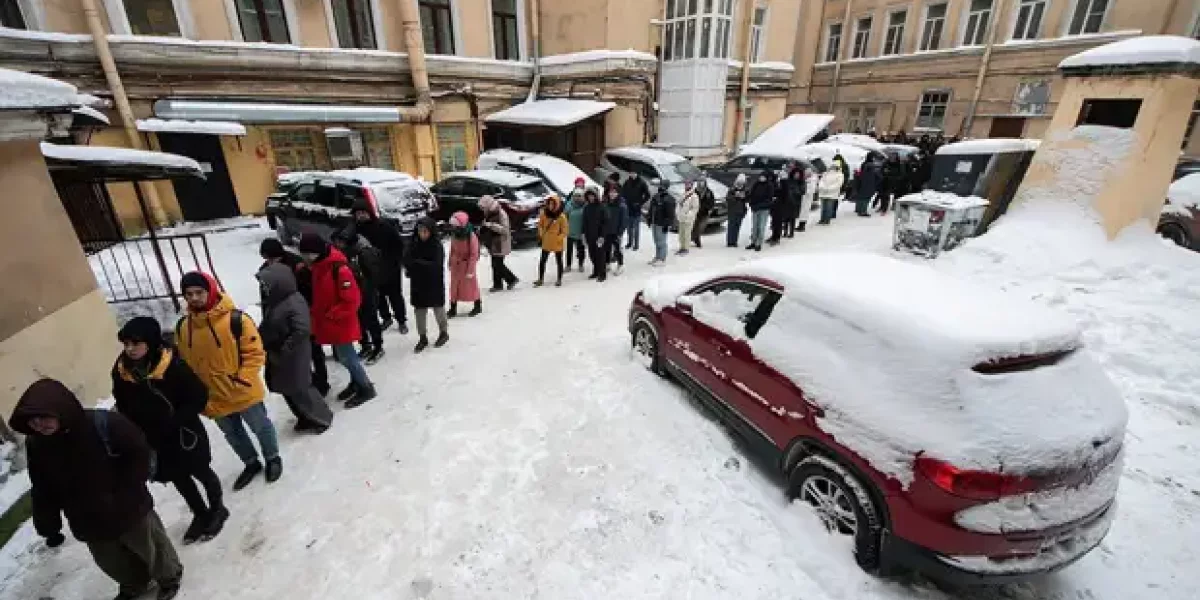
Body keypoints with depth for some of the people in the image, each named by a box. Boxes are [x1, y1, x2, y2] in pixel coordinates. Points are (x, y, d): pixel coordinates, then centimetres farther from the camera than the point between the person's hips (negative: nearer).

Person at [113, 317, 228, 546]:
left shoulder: (172, 365, -24)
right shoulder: (121, 372, -8)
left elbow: (199, 396, -18)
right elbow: (123, 408, 6)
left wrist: (175, 421, -22)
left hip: (184, 434, -5)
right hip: (154, 441, 5)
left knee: (200, 472, 14)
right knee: (178, 478, 21)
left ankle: (217, 509, 38)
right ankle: (201, 514, 42)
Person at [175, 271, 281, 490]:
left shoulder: (236, 319, -21)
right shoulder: (182, 327, -3)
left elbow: (255, 353, -17)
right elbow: (182, 363, 8)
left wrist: (241, 380, -24)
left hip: (244, 394, -5)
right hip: (214, 399, 5)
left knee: (261, 427, 16)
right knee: (233, 435, 24)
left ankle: (273, 458, 42)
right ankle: (252, 463, 47)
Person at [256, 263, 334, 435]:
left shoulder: (295, 303, -22)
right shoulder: (272, 302, 6)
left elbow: (302, 330, -28)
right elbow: (267, 328, 17)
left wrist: (283, 351, -22)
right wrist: (262, 343, 4)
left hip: (294, 358, -9)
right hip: (277, 357, 9)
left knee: (300, 389, 0)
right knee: (288, 389, 18)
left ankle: (321, 419, 20)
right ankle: (306, 419, 35)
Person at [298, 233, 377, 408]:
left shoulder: (339, 268, -26)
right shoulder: (317, 265, 4)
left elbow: (352, 300, -25)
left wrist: (331, 315, -18)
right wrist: (314, 311, 8)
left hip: (341, 323, -9)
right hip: (328, 322, 9)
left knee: (346, 357, -1)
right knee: (344, 355, 20)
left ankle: (366, 388, 15)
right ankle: (356, 382, 37)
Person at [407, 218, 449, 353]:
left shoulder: (437, 245, -15)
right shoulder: (415, 243, 0)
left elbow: (436, 265, -22)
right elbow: (409, 260, 2)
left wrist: (418, 263, -26)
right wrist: (411, 270, -19)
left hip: (435, 283, -4)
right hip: (418, 282, 4)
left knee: (438, 308, 13)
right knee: (419, 311, 9)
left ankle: (444, 332, 33)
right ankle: (423, 337, 22)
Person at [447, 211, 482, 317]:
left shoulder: (471, 236, -23)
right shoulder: (454, 235, -6)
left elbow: (474, 254, -20)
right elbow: (452, 249, 7)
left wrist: (470, 270, -18)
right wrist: (450, 263, 12)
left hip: (467, 264, -5)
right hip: (456, 264, 5)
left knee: (471, 285, 9)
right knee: (454, 286, 9)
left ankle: (478, 306, 29)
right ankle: (453, 309, 20)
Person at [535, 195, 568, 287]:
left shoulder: (561, 216, -14)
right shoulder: (544, 213, -2)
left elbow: (565, 229, -9)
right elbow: (540, 224, 13)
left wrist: (559, 238, -16)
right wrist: (541, 234, 3)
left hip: (557, 243, -3)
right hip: (546, 242, 4)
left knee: (559, 261, 11)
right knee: (542, 261, 7)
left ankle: (559, 279, 24)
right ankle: (540, 279, 20)